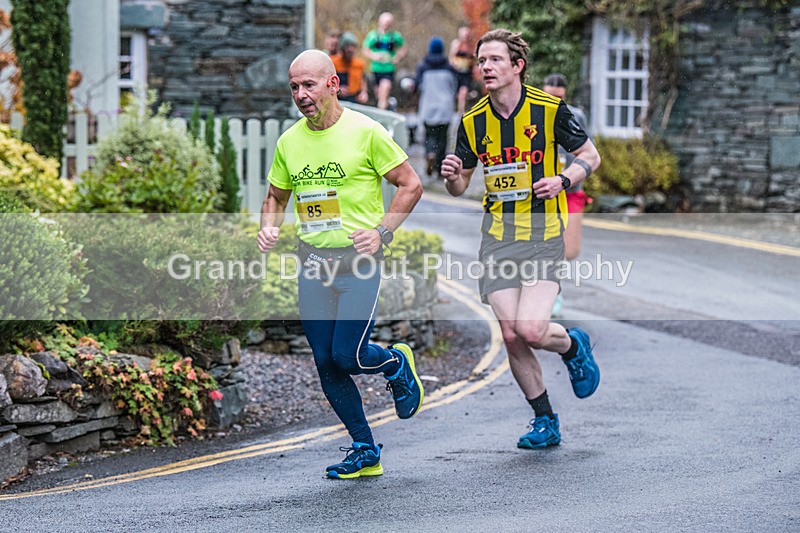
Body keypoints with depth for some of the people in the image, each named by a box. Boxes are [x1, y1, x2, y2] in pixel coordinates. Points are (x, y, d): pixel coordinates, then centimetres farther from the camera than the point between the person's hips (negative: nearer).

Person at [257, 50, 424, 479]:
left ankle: (397, 364, 23)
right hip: (312, 263, 5)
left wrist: (382, 231, -13)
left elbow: (410, 185, -3)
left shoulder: (365, 132, -7)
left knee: (348, 356, -12)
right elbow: (276, 198, 21)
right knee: (325, 364, 4)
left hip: (357, 261, -5)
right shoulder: (289, 143, 7)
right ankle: (365, 451, 17)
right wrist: (269, 227, 0)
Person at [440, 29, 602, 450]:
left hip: (543, 231, -3)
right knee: (511, 336, -3)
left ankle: (573, 345, 19)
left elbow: (590, 156, 6)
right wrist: (452, 176, -10)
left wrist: (562, 180, -13)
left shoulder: (549, 109, -5)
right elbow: (459, 188, 13)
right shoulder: (472, 123, 4)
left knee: (530, 330, -18)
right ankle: (544, 420, 16)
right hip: (497, 235, 3)